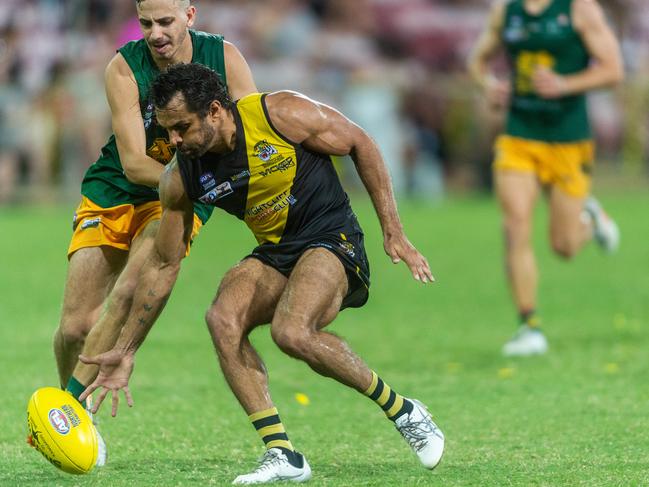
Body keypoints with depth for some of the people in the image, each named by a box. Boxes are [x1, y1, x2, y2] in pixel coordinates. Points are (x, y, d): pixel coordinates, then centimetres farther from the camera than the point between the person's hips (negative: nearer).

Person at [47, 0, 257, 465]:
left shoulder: (223, 57, -11)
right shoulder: (124, 68, -15)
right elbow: (133, 163, -19)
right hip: (113, 194, 1)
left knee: (127, 293, -28)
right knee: (75, 326, -7)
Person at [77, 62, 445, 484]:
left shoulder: (282, 114, -18)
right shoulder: (180, 180, -5)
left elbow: (361, 145, -6)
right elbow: (163, 266, 6)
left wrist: (394, 233, -8)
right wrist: (126, 351, 6)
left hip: (333, 241, -5)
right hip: (274, 255, 5)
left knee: (291, 331, -31)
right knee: (222, 318, -24)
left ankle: (403, 411, -11)